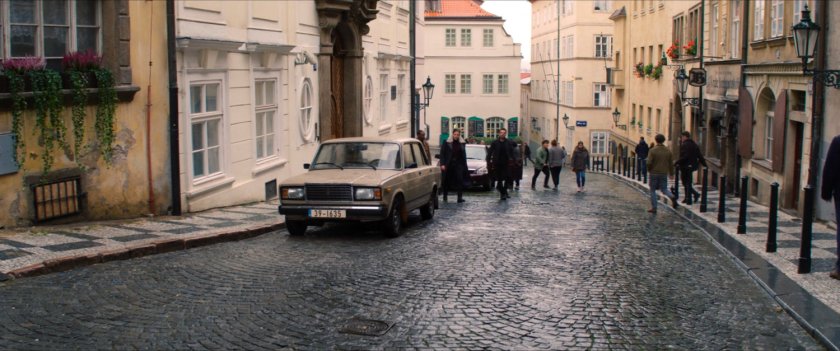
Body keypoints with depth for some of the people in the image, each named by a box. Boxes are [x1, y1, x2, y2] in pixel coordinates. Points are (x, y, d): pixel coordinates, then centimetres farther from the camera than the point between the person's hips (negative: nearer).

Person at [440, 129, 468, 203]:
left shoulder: (462, 143, 8)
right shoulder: (447, 143, -2)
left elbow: (464, 155, 13)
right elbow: (442, 154, -2)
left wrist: (465, 165, 10)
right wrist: (442, 164, -10)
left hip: (458, 164, 1)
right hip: (449, 165, -1)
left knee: (460, 180, -12)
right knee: (447, 181, 8)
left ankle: (460, 197, -15)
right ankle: (445, 197, 22)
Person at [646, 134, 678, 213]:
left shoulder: (653, 150, -11)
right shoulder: (668, 151, 3)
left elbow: (649, 163, -17)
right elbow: (671, 163, 7)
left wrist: (649, 169, 3)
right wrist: (671, 173, 18)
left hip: (654, 173, -3)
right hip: (664, 173, 3)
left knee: (653, 190, 8)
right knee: (664, 189, 13)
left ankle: (653, 207, 8)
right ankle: (672, 197, -18)